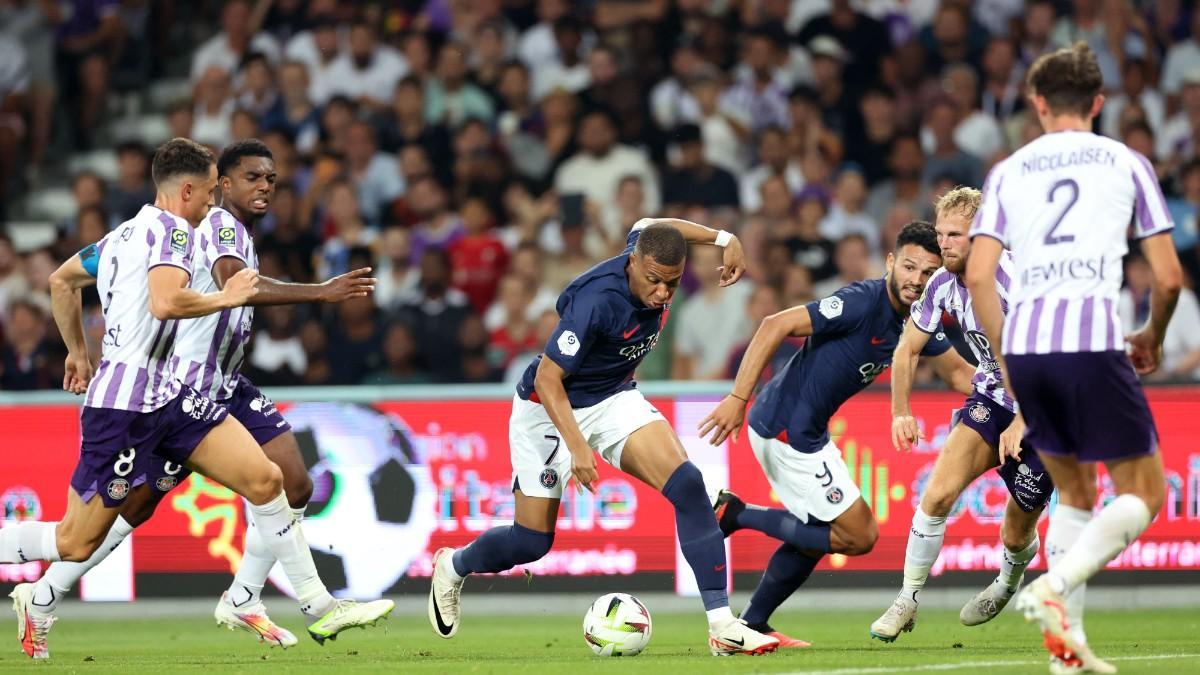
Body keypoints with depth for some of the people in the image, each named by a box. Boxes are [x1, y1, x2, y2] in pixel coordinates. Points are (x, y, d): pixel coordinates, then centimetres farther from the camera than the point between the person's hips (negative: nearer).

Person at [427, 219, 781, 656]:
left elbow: (645, 224, 13)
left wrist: (724, 238, 6)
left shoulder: (647, 249, -14)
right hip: (550, 410, -6)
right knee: (532, 542, 4)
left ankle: (722, 625, -19)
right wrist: (577, 448, -36)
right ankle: (452, 568, 40)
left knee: (687, 484, -19)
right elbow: (547, 379, -29)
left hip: (614, 399, 6)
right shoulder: (598, 302, -35)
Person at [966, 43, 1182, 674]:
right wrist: (1152, 338, 25)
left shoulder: (1008, 171, 16)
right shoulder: (1127, 162, 11)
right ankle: (1053, 586, -17)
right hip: (1092, 338, -4)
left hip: (1024, 342, 4)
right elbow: (1168, 276, 7)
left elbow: (978, 275, 6)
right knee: (1143, 493, 6)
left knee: (1075, 491, 20)